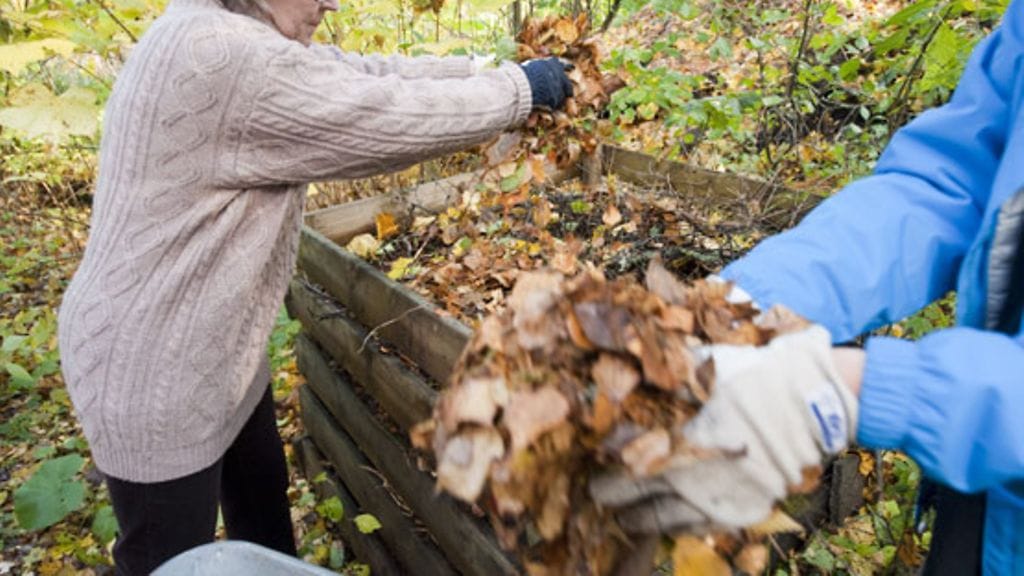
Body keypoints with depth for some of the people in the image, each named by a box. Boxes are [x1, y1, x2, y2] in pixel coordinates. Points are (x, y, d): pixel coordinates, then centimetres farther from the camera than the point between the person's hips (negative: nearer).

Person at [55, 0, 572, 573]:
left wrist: (487, 71, 2)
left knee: (264, 502, 25)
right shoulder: (224, 59, -28)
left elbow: (363, 74, 5)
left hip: (218, 345, 9)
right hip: (151, 367, -9)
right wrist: (519, 87, -11)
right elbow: (388, 118, -25)